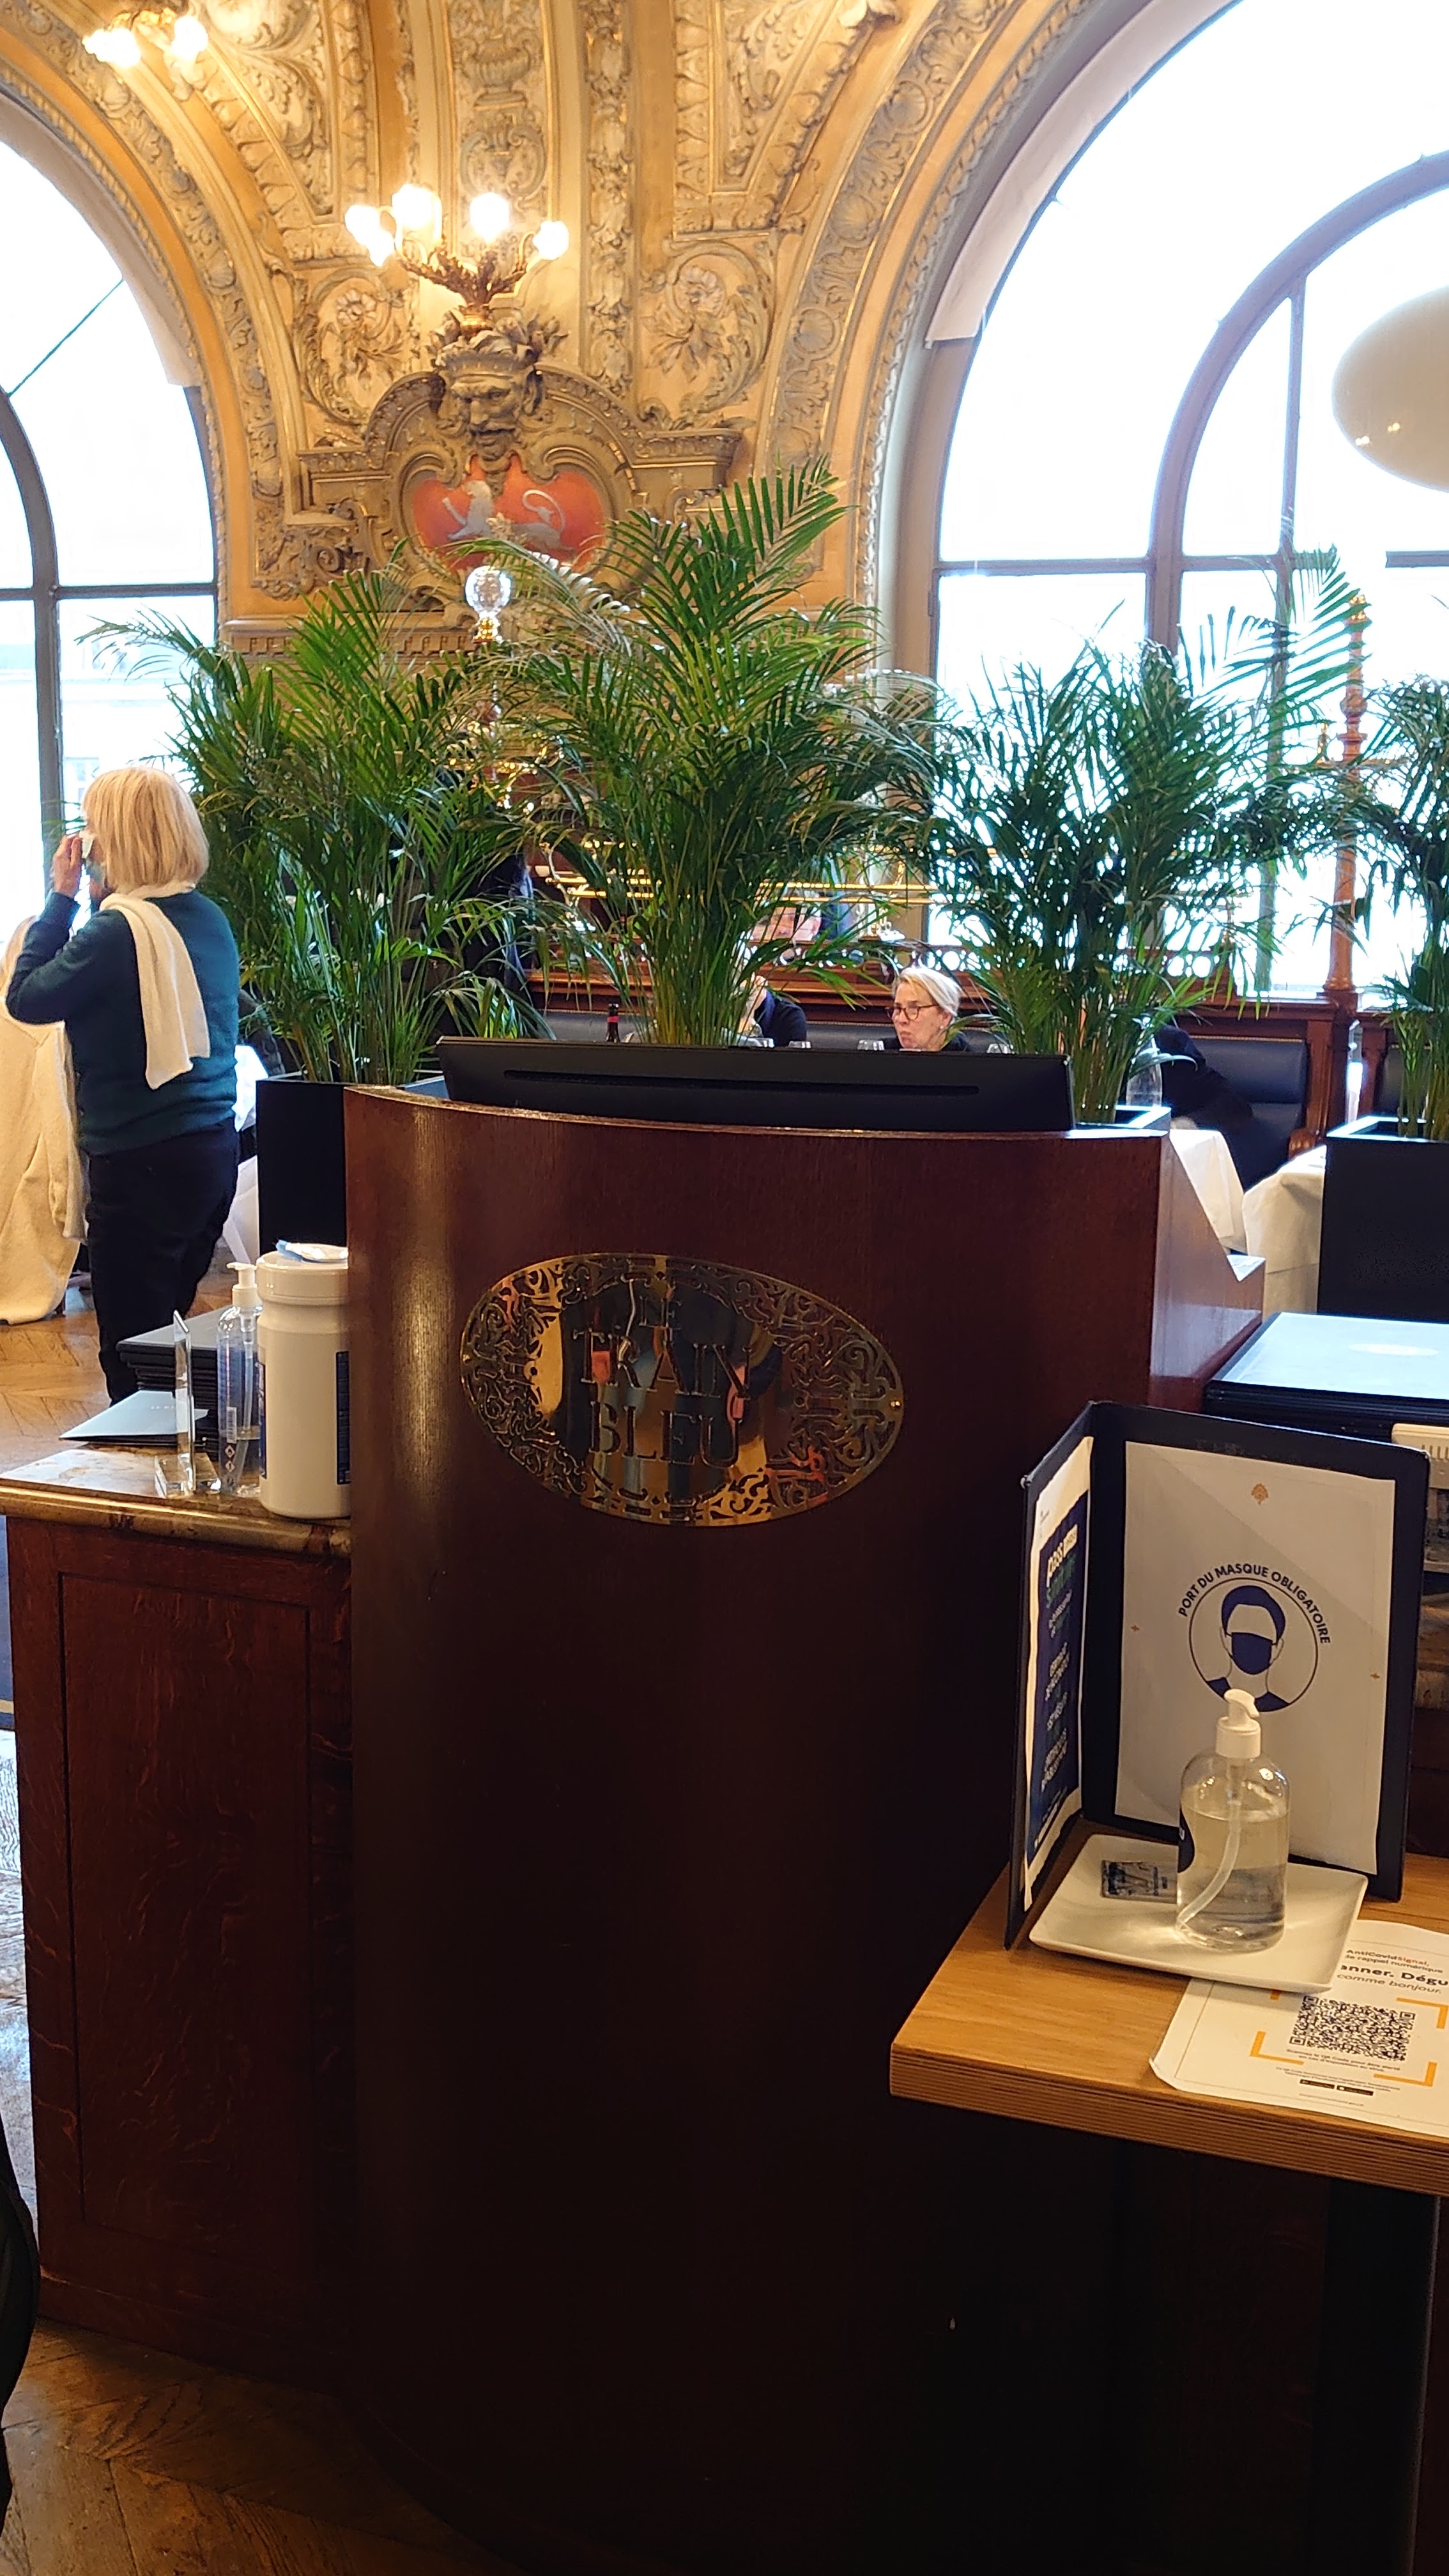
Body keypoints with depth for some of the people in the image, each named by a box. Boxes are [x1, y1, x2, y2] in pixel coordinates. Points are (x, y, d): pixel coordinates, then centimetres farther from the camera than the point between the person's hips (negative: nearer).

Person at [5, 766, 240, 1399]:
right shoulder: (209, 920, 6)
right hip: (214, 1151, 8)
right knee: (167, 1332, 21)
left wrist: (62, 897, -3)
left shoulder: (120, 930, -18)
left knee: (132, 1353, 4)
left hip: (142, 1163, -8)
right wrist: (92, 898, 9)